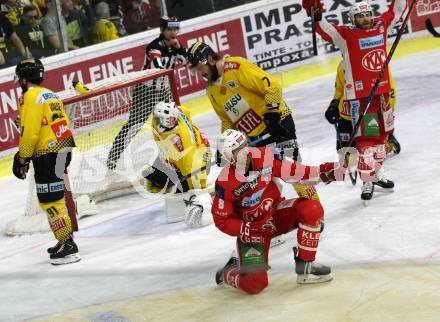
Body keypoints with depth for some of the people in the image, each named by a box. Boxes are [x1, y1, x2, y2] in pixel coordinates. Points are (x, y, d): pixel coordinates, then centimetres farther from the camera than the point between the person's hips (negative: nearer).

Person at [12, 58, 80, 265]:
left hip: (47, 155, -10)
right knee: (54, 198, 19)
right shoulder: (50, 95, 17)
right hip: (63, 150, 10)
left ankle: (68, 246, -11)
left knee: (49, 201, -8)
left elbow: (30, 131, -18)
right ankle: (66, 241, 25)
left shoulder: (30, 97, -11)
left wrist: (22, 158, -8)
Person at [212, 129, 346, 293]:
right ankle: (228, 273, 20)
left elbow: (292, 171, -4)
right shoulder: (224, 183, -21)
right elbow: (221, 220, -11)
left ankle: (305, 267, -11)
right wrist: (248, 230, -23)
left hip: (277, 212, 4)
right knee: (254, 284, -18)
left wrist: (323, 172, -15)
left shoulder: (264, 156, -16)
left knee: (312, 209, -26)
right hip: (250, 228, -3)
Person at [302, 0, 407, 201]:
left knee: (381, 133, 20)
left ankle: (376, 172, 36)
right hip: (359, 95, -7)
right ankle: (367, 182, -1)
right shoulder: (346, 35, -10)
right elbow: (326, 31, -23)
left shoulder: (381, 26, 5)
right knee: (365, 138, -7)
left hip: (382, 91, 7)